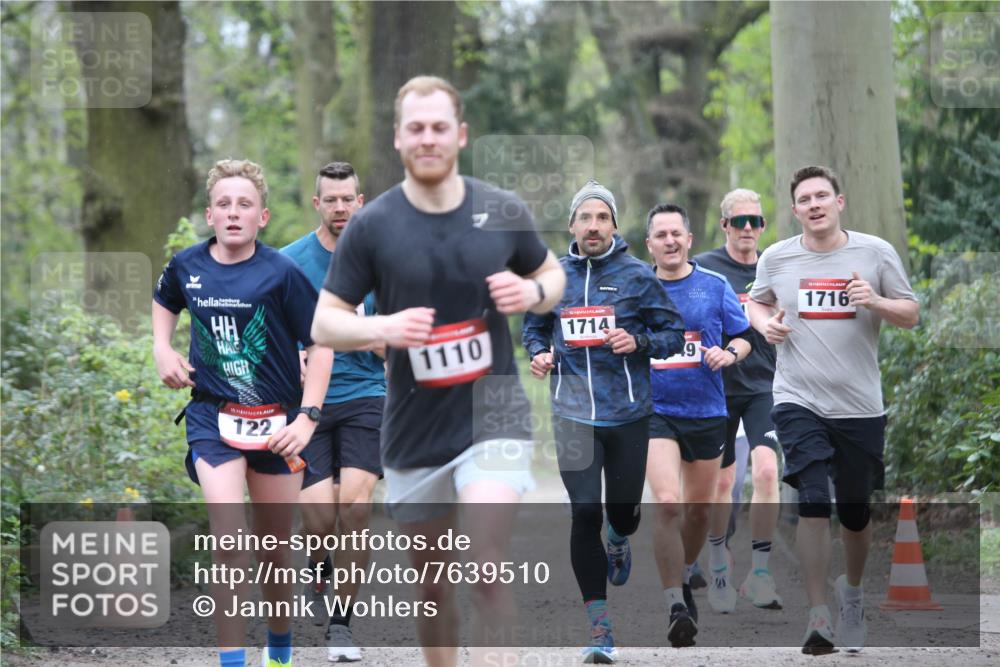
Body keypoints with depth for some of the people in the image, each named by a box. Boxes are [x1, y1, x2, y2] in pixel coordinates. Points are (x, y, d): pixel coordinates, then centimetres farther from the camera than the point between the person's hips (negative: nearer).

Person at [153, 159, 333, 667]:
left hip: (276, 422, -1)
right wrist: (162, 349, 7)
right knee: (229, 540, -19)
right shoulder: (186, 266, 0)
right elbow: (165, 302, 24)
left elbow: (320, 345, -4)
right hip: (212, 415, 1)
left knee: (274, 549, 11)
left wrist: (307, 418, -10)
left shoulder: (281, 273, -10)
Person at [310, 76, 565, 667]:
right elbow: (324, 323, 0)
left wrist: (533, 292, -8)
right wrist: (382, 328, -20)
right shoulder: (372, 226, -3)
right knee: (432, 582, 12)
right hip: (414, 432, 1)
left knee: (489, 566, -19)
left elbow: (553, 274, 16)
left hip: (495, 414, -1)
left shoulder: (503, 212, 0)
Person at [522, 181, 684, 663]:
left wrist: (639, 342, -16)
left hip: (628, 412, 0)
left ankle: (618, 542, 53)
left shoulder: (637, 275, -2)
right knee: (585, 515, -9)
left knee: (623, 511, 10)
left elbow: (674, 333, 2)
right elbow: (534, 326, 21)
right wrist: (538, 353, 0)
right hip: (574, 413, 0)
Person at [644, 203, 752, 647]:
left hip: (706, 414, 2)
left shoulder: (715, 287, 3)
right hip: (655, 412, -2)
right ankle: (675, 607, -17)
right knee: (667, 503, -20)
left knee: (698, 510, 12)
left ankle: (683, 580, 39)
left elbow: (743, 339, 9)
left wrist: (729, 353, -12)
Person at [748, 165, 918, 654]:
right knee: (813, 503, -16)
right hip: (799, 400, -1)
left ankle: (852, 593, 39)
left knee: (855, 512, 11)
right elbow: (757, 302, 20)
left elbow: (910, 315, 4)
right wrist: (765, 324, -2)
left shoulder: (875, 252, -1)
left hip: (859, 406, 1)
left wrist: (875, 302, -16)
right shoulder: (775, 258, 2)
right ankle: (818, 618, -12)